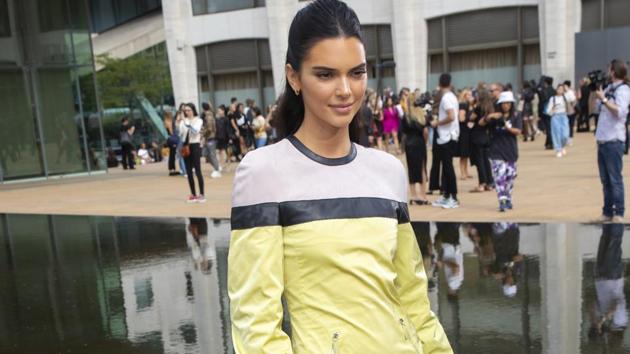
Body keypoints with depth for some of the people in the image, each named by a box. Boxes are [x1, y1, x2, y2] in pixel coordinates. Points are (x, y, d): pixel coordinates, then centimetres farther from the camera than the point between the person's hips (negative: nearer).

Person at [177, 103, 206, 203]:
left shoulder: (198, 120, -1)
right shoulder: (183, 121, 8)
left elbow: (195, 131, -20)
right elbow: (180, 134, 2)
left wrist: (187, 122, -27)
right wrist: (178, 124, -9)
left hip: (195, 146, -5)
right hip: (186, 147, 5)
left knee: (197, 171, -9)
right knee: (188, 171, 6)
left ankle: (201, 194, -7)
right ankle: (193, 194, 13)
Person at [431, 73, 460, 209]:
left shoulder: (446, 98, -15)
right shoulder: (452, 97, 13)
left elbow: (451, 117, -25)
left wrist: (437, 122, -12)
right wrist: (439, 121, 17)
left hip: (446, 137, -9)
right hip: (449, 136, 9)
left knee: (448, 167, -5)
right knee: (446, 167, 13)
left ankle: (453, 198, -1)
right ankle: (446, 195, 20)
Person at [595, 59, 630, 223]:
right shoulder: (609, 88, 14)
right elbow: (597, 108, 20)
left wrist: (603, 99, -19)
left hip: (614, 141, -7)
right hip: (602, 140, 7)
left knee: (615, 179, -5)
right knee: (605, 179, 10)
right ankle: (607, 212, 17)